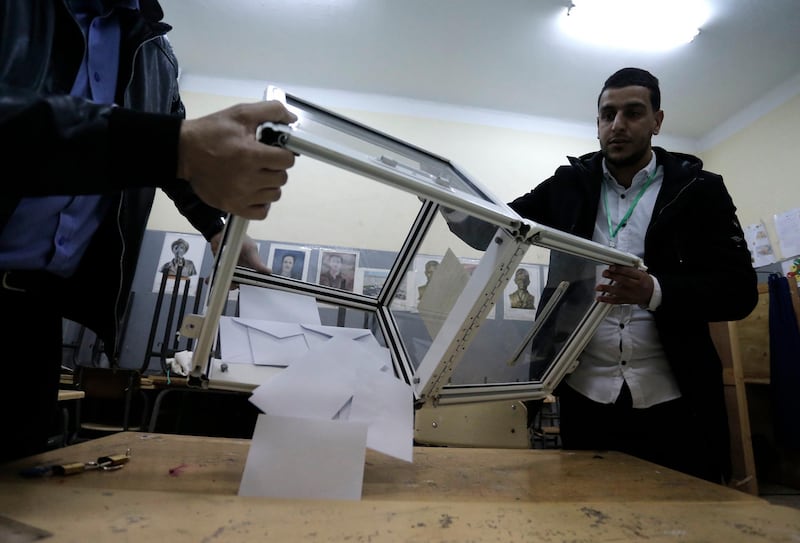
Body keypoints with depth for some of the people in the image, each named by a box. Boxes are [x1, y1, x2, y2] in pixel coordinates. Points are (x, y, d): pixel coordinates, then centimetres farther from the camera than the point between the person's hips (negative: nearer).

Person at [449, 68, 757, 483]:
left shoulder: (698, 190, 3)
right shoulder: (569, 185, 6)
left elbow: (739, 289, -3)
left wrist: (654, 291, -23)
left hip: (672, 404, 0)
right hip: (585, 398, 1)